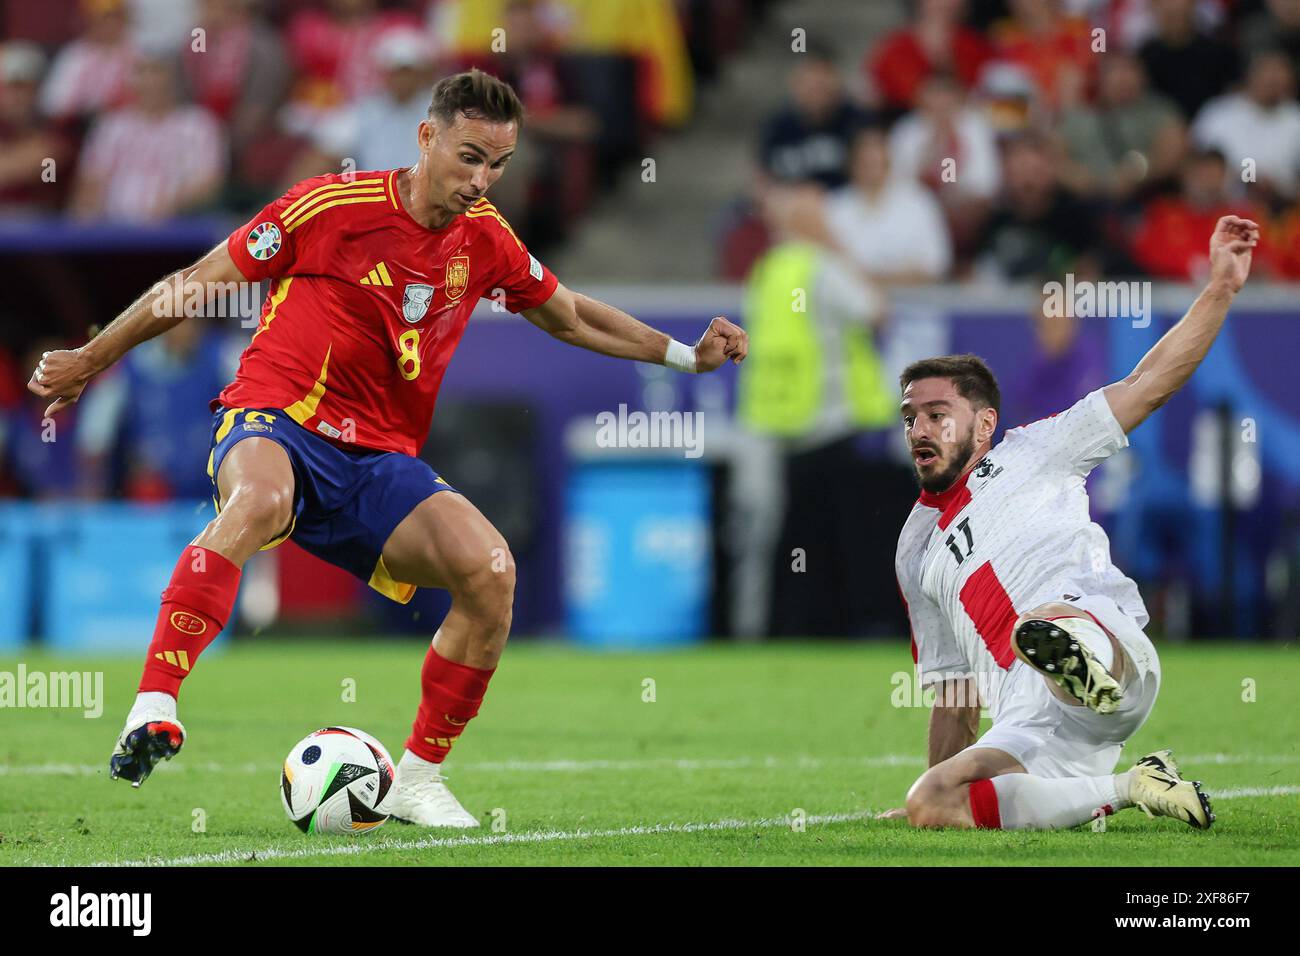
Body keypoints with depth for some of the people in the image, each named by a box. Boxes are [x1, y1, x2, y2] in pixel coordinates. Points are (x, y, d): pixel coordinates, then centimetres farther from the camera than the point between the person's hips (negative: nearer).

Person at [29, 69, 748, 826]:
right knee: (259, 500, -41)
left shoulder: (486, 240, 7)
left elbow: (568, 316, 28)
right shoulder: (332, 206, -9)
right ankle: (154, 707, -44)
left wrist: (685, 355, 22)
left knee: (490, 568, -19)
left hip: (379, 464, 5)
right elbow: (199, 283, 1)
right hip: (274, 422, -5)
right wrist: (89, 362, 9)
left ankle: (419, 779, -4)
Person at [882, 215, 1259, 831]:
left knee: (1041, 630, -41)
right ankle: (1129, 790, -18)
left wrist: (1220, 288, 7)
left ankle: (1090, 677, -77)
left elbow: (1149, 384, 14)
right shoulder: (916, 549, 33)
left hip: (1105, 635, -5)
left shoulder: (1030, 454, 21)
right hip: (1031, 729, 5)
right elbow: (953, 696, 35)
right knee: (928, 806, -25)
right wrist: (941, 780, 27)